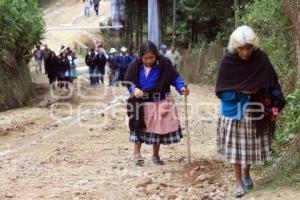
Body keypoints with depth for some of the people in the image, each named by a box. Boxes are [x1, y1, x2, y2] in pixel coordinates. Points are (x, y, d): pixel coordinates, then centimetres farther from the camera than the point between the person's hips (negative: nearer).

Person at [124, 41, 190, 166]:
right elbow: (128, 82, -1)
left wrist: (181, 87, -28)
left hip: (160, 103, 0)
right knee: (138, 127, 2)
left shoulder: (164, 64, -14)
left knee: (158, 128, 9)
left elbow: (175, 77, -10)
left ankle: (156, 155, 25)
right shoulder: (135, 66, -10)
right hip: (141, 103, 0)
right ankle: (136, 153, 17)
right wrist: (134, 89, -21)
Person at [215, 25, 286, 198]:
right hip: (234, 110, -1)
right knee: (236, 145, 2)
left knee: (253, 144, 11)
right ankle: (239, 182, 13)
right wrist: (240, 91, -21)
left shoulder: (261, 59, -9)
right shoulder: (228, 62, -12)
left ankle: (246, 173, 36)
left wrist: (274, 107, -10)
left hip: (255, 110, 1)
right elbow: (221, 90, -8)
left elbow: (271, 85, -1)